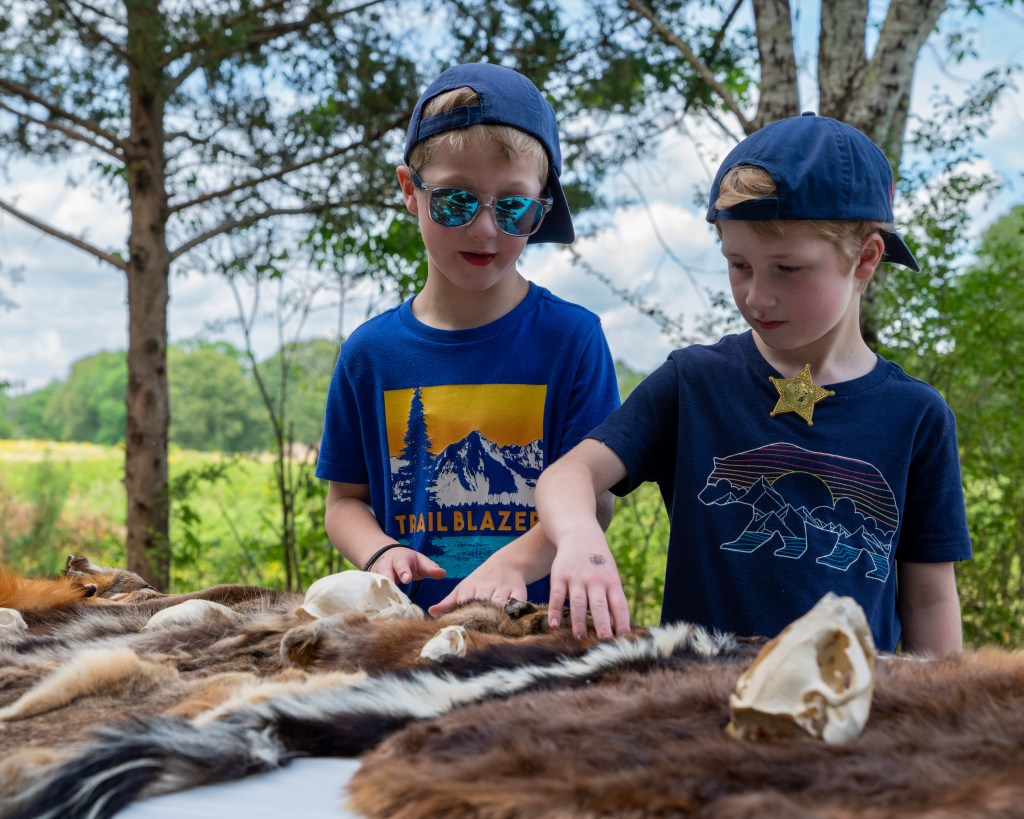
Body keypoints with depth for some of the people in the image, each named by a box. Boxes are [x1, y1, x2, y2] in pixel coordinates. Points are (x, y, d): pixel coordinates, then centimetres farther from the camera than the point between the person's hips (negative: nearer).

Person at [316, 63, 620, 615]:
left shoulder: (571, 337, 0)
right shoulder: (369, 353, 6)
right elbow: (345, 500, 13)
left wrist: (513, 562, -20)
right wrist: (379, 553, -8)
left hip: (538, 617, 0)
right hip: (411, 621, 0)